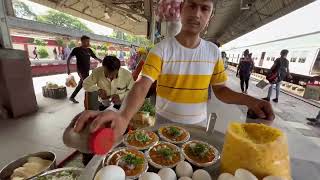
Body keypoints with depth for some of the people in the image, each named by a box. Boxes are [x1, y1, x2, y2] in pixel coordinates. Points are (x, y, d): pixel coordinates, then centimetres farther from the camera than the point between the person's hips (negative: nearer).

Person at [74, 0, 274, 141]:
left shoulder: (214, 51, -5)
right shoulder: (162, 49, -16)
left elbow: (220, 89, 1)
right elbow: (142, 85, -27)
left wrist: (250, 101, -16)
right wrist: (123, 116, -45)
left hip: (198, 124, 3)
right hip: (165, 122, -2)